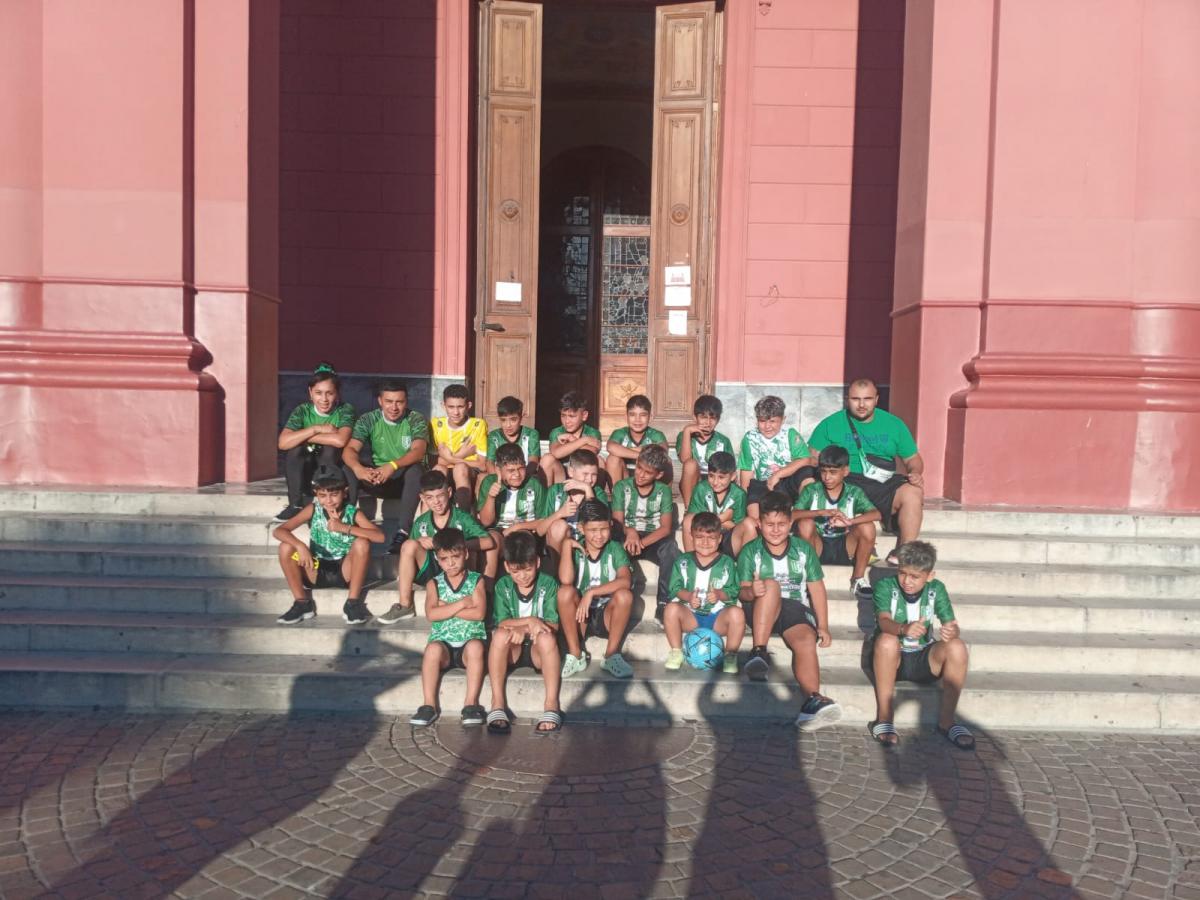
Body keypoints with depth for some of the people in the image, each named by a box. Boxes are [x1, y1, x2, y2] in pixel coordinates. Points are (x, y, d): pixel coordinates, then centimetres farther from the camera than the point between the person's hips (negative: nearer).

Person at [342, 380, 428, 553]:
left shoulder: (416, 420, -8)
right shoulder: (368, 420, -2)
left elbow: (418, 452, -24)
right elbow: (349, 450, -15)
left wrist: (393, 466, -44)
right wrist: (358, 468, -39)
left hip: (406, 480, -2)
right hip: (377, 479, 2)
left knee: (415, 468, -36)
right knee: (349, 469, -24)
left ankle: (403, 532, -40)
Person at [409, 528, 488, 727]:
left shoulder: (476, 580, 5)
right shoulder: (434, 584, 9)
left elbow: (478, 613, -9)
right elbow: (431, 614, -8)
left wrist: (446, 608, -7)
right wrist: (462, 604, -10)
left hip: (470, 639, -1)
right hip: (444, 642, 1)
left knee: (475, 647, -34)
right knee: (433, 649, -32)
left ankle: (471, 703, -27)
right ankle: (429, 704, -24)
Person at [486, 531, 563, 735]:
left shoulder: (548, 584, -3)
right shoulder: (503, 586, 1)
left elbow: (553, 625, -10)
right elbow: (502, 623, -9)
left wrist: (523, 628, -23)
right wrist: (530, 621, -24)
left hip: (538, 650, -1)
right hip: (512, 651, 1)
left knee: (546, 637, -34)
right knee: (501, 635, -31)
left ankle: (551, 704, -28)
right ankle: (497, 704, -26)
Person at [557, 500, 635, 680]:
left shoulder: (615, 549, -3)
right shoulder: (575, 550, -2)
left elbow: (626, 581, -22)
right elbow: (565, 580, -22)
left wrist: (591, 592, -29)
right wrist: (567, 545, -17)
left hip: (607, 617, 0)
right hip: (579, 617, 0)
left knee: (625, 595, -28)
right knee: (565, 591, -27)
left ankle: (611, 655, -12)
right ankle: (576, 656, -15)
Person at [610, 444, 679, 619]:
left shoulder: (664, 491, 3)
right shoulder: (621, 487, 2)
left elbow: (666, 528, -7)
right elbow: (617, 522, -5)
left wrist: (641, 542, -23)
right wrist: (630, 532, -30)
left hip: (653, 541, 0)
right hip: (627, 539, 0)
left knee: (670, 548, -34)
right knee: (615, 544, -35)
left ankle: (664, 604, -24)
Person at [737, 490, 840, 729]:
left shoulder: (803, 549, 9)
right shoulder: (750, 552, 5)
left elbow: (817, 588, 6)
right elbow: (742, 591, -2)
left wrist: (823, 626, -3)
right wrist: (752, 591, -28)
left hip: (796, 608, 1)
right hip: (761, 612, -1)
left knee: (807, 640, -31)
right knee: (771, 585, -32)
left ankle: (812, 701, -49)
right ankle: (758, 653, -36)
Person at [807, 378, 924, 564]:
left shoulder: (893, 424, 14)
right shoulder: (830, 424, 9)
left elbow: (913, 458, 19)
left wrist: (915, 472, -4)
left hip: (884, 485, 2)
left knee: (913, 492, -27)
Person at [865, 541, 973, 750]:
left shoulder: (936, 589, -1)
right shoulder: (886, 586, -11)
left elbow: (952, 625, -9)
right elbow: (883, 621, -27)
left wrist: (951, 631, -35)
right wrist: (904, 628, -50)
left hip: (923, 661, 3)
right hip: (892, 660, -3)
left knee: (957, 647, -25)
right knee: (887, 640, -36)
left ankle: (946, 721, -13)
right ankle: (883, 719, -27)